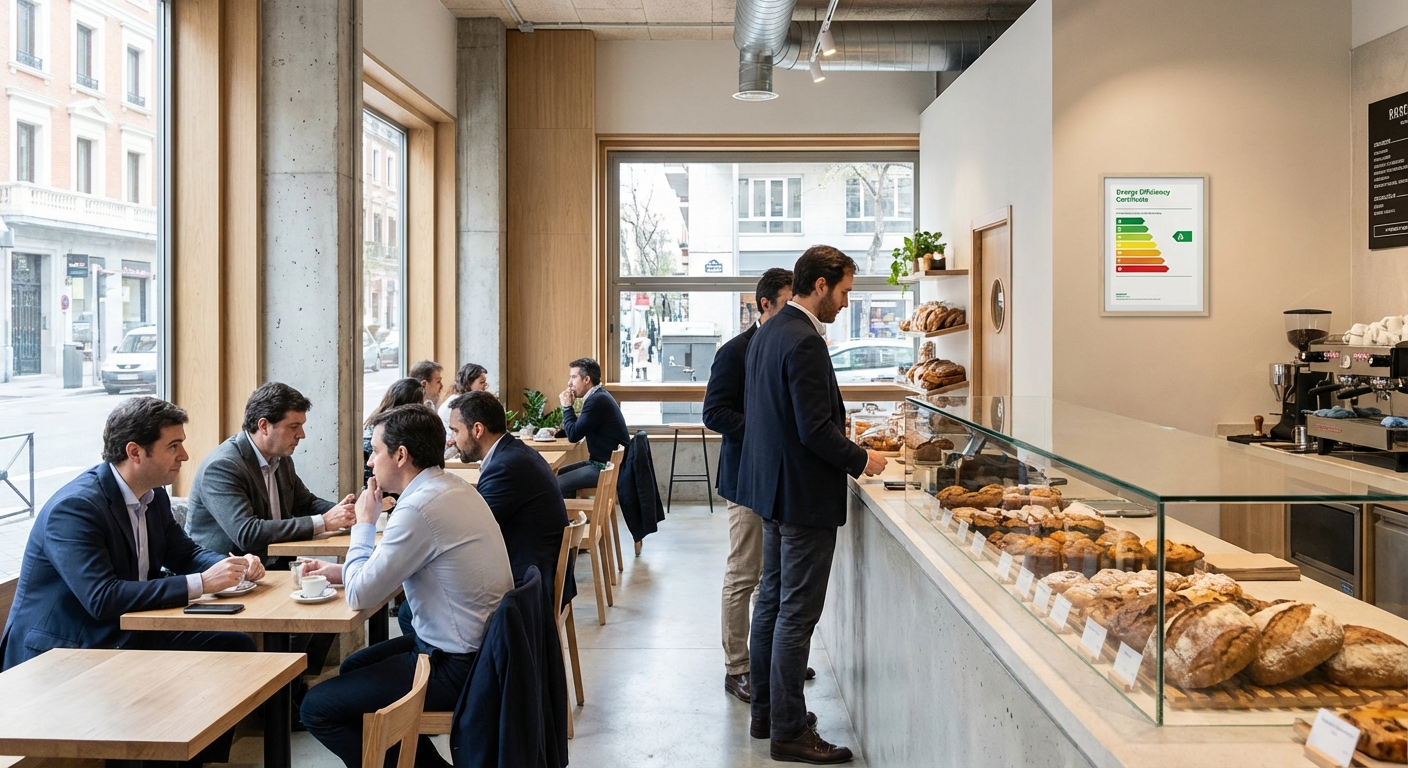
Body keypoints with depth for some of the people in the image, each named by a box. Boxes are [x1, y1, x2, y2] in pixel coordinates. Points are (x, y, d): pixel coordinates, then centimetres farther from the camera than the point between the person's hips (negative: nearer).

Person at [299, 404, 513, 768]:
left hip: (457, 667, -10)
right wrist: (342, 572, 13)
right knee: (354, 667, 26)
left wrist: (364, 523, -4)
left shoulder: (420, 507, -24)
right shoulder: (453, 487, 4)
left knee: (316, 708, -2)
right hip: (481, 645, 10)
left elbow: (360, 595, -17)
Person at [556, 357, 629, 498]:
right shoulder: (598, 396, 12)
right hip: (605, 462, 11)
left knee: (556, 485, -13)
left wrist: (567, 406, -8)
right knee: (560, 474, 17)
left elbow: (574, 435, -19)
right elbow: (578, 430, 19)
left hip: (610, 467, -11)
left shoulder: (597, 400, -20)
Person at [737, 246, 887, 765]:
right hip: (804, 495, -10)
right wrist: (861, 459, -10)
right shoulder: (805, 342, -22)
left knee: (772, 601, 18)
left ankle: (765, 711, 30)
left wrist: (843, 441, 18)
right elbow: (815, 430, -25)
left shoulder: (767, 333, 9)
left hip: (771, 485, 10)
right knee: (796, 615, -1)